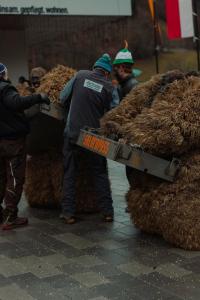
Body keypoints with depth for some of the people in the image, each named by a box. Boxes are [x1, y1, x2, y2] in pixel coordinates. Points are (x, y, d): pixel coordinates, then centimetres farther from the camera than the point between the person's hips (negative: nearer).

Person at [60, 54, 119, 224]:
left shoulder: (80, 76, 0)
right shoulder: (108, 86, -4)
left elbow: (63, 98, 5)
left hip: (72, 134, 1)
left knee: (69, 174, 9)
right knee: (100, 174, 13)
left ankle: (68, 213, 8)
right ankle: (107, 211, 13)